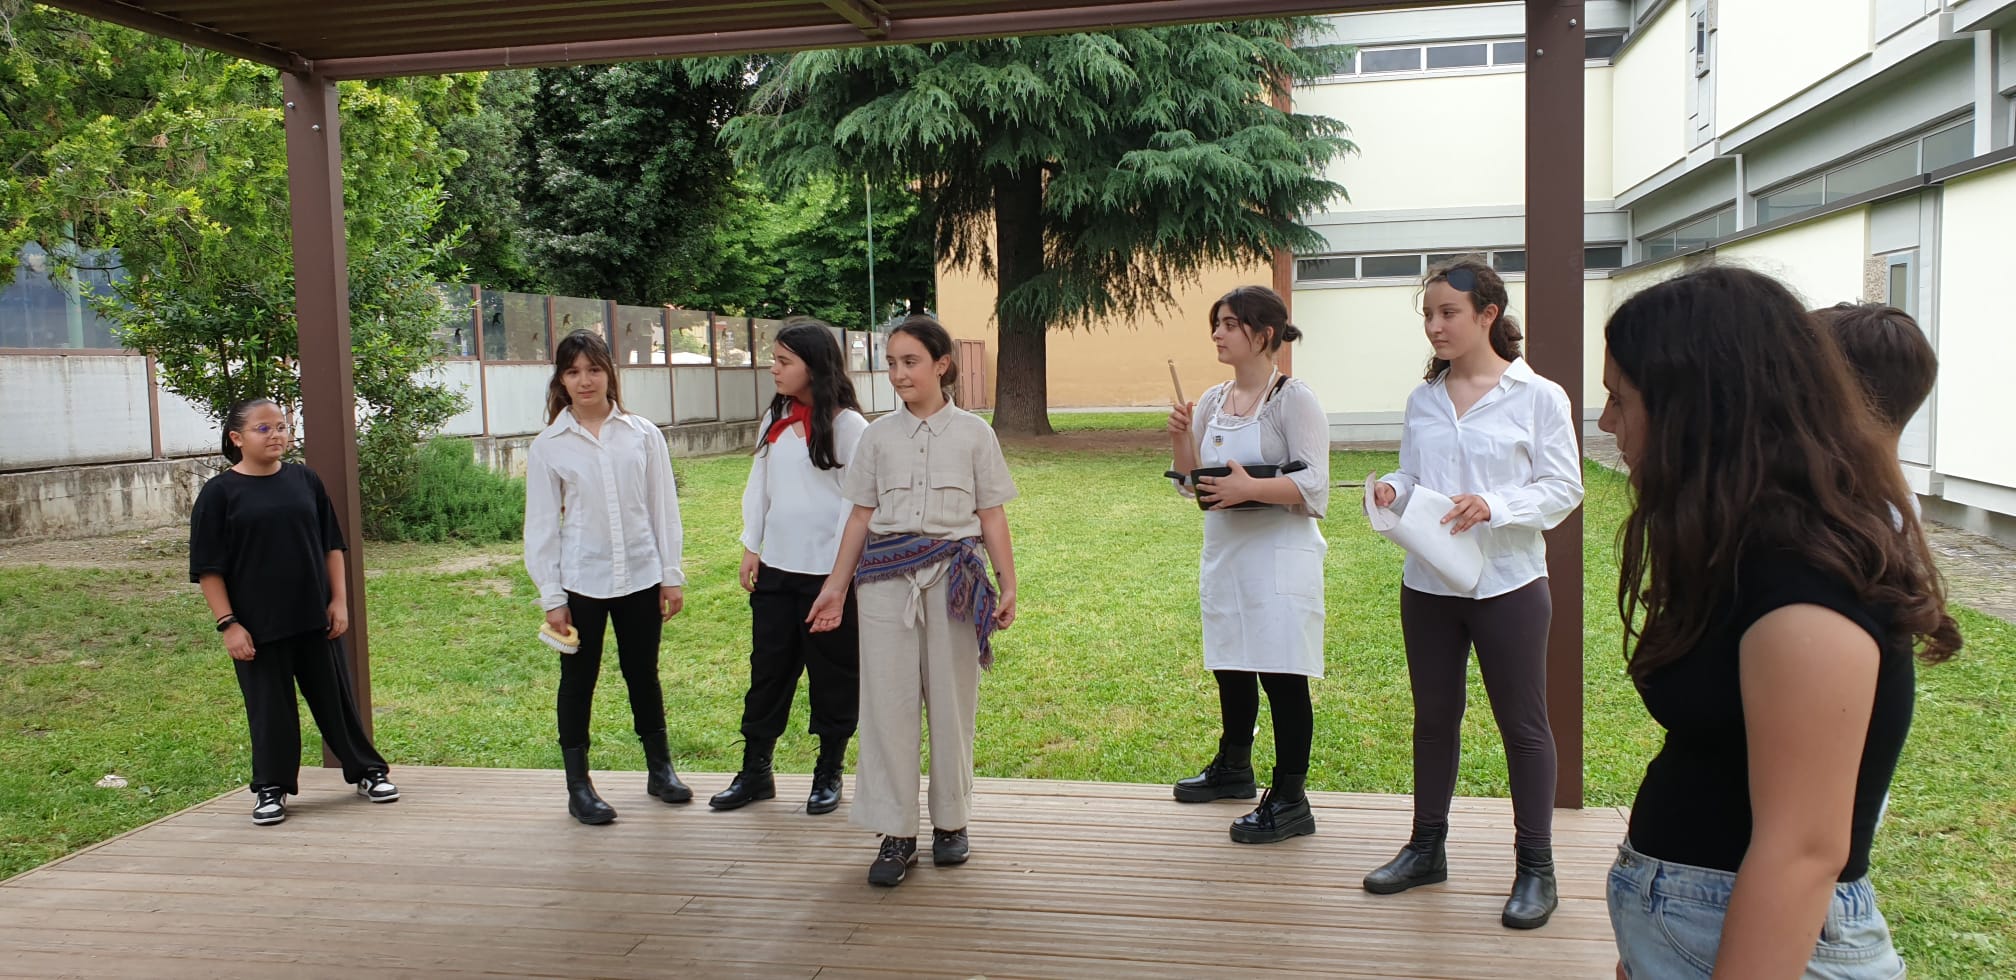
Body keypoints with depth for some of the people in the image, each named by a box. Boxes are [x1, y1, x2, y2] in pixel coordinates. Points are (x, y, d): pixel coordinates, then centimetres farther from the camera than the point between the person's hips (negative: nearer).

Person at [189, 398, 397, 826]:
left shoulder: (305, 480, 4)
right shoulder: (219, 493, -4)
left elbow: (332, 546, 9)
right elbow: (208, 568, -4)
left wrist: (339, 600, 2)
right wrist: (228, 623, -9)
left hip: (314, 619, 2)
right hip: (257, 627, -2)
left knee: (337, 699, 11)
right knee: (269, 710, 6)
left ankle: (368, 772, 23)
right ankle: (271, 790, 21)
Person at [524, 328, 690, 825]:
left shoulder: (643, 434, 1)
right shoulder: (548, 446, -1)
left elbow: (663, 506, 4)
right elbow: (542, 525, -1)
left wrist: (671, 574, 2)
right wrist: (551, 596, -4)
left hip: (641, 576, 1)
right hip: (581, 582, -1)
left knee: (643, 674, 13)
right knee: (578, 680, 8)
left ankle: (660, 769, 29)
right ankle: (578, 786, 20)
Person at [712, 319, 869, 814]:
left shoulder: (846, 424, -11)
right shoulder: (775, 419, 8)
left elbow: (855, 500, -11)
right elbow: (758, 485, 13)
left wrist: (841, 572, -12)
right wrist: (751, 546, 8)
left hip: (827, 571, -6)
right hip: (774, 568, 6)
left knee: (832, 675, 7)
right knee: (767, 670, 12)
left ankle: (829, 773, 22)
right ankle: (755, 770, 23)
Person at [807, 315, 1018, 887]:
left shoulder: (972, 433, 4)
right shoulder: (878, 435, 7)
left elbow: (991, 517, 5)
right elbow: (861, 516, 10)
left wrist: (1008, 586, 1)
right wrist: (836, 586, 8)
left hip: (953, 578, -1)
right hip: (886, 577, 1)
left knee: (951, 700, 5)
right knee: (888, 700, 0)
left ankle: (951, 821, 20)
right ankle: (896, 832, 9)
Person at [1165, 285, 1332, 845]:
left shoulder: (1293, 400, -10)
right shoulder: (1213, 402, 10)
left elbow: (1314, 485, -16)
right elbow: (1190, 482, 13)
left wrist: (1252, 488, -27)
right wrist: (1181, 439, -5)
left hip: (1278, 557, -7)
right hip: (1224, 554, 7)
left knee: (1282, 673, -5)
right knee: (1230, 667, 19)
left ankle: (1290, 800, 3)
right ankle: (1233, 768, 38)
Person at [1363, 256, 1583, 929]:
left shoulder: (1538, 396, -7)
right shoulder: (1423, 400, 7)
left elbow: (1563, 489, -7)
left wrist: (1494, 506, -22)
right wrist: (1392, 491, -10)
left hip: (1508, 585, -5)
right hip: (1427, 584, 5)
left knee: (1522, 723, 6)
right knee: (1434, 717, 15)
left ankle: (1534, 866, 19)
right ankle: (1427, 847, 30)